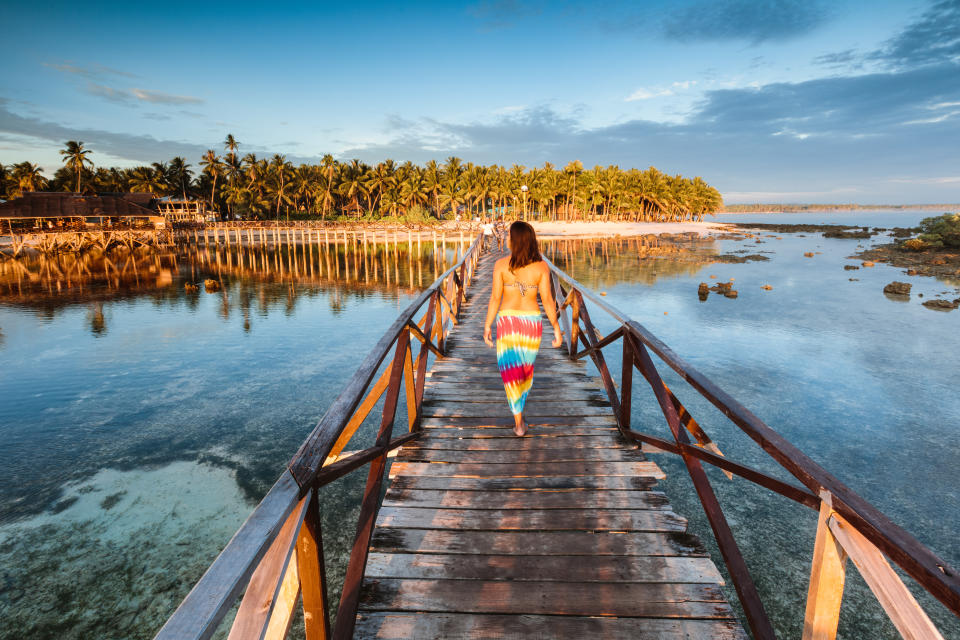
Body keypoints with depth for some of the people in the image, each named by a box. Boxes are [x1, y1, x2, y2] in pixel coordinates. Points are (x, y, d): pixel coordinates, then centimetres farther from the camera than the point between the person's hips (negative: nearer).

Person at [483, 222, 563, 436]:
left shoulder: (501, 264, -10)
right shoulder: (541, 266, -7)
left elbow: (495, 298, -9)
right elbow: (547, 300, -8)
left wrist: (487, 326, -1)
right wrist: (556, 327, 0)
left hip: (507, 321, -2)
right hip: (532, 321, 2)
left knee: (510, 370, 7)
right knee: (526, 366, 23)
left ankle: (519, 423, 3)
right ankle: (519, 409, 41)